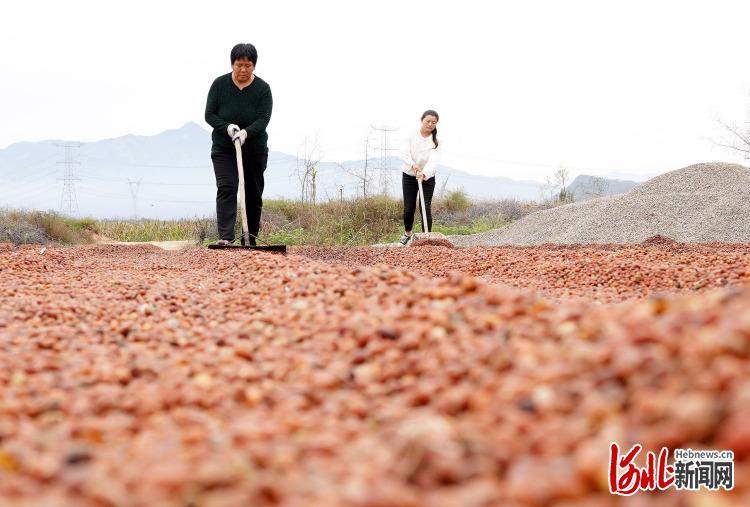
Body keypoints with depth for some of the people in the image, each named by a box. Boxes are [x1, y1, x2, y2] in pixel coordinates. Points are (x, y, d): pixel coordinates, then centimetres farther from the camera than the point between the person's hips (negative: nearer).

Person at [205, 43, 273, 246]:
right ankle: (225, 236, -24)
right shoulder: (219, 84, -7)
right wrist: (227, 127, -24)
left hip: (254, 149, 1)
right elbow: (209, 115, -7)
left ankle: (251, 237, 16)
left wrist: (246, 132, -34)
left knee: (253, 194, 6)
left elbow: (263, 119, -16)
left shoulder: (263, 88, -9)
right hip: (223, 148, -1)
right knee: (226, 189, -15)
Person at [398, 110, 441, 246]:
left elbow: (433, 160, -24)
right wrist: (413, 165, -36)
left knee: (426, 208, -7)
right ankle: (407, 234, 28)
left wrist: (424, 173, -41)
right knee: (409, 208, 4)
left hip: (427, 178, 0)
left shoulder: (436, 141, -10)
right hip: (409, 176, 0)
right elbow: (404, 153, -19)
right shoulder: (411, 136, -9)